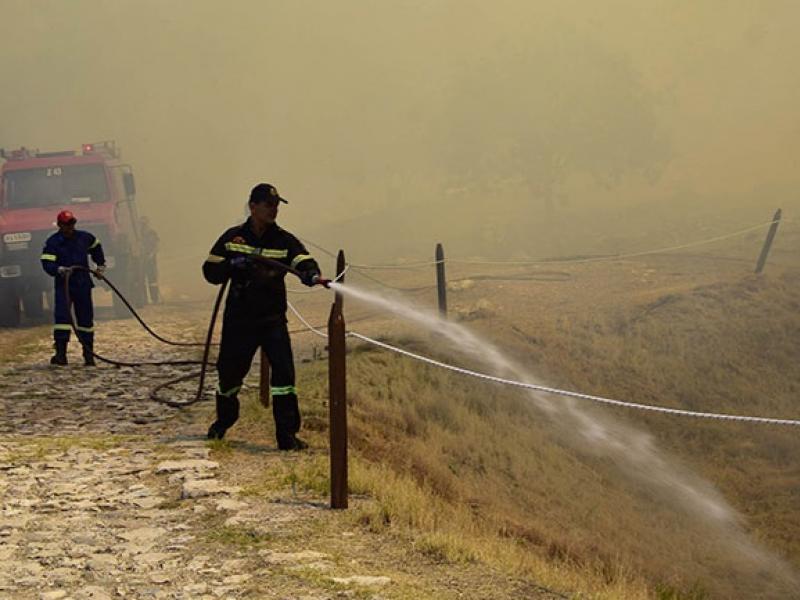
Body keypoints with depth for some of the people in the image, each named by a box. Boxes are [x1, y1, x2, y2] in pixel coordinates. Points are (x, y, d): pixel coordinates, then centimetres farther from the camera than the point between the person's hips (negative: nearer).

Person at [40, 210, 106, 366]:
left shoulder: (84, 237, 5)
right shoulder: (52, 242, -7)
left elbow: (96, 247, 27)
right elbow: (47, 264, -16)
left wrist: (100, 266, 27)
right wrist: (60, 270, -34)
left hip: (83, 284, 4)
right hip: (63, 284, -4)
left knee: (86, 318, 7)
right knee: (62, 316, -17)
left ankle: (89, 355, 15)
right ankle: (61, 354, -18)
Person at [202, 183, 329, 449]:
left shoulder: (284, 241, 0)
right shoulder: (233, 238, 2)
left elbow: (303, 262, -17)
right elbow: (210, 272, 2)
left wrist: (313, 276, -39)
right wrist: (233, 264, -17)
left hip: (273, 319, -1)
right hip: (238, 318, 1)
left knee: (283, 371, -14)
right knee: (229, 371, 12)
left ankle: (287, 434, -8)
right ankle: (224, 420, 40)